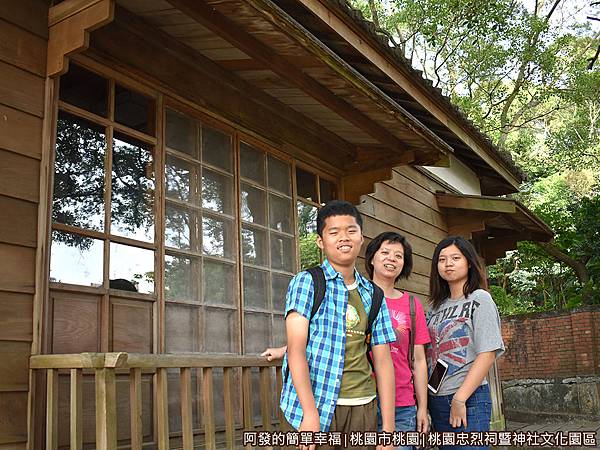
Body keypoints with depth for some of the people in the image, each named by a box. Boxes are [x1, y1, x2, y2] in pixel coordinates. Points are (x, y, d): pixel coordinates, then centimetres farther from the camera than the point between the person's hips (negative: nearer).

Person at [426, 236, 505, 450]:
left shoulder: (480, 299, -3)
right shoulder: (436, 306, 13)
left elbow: (488, 354, -12)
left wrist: (460, 399, -16)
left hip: (469, 399, -6)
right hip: (436, 400, 6)